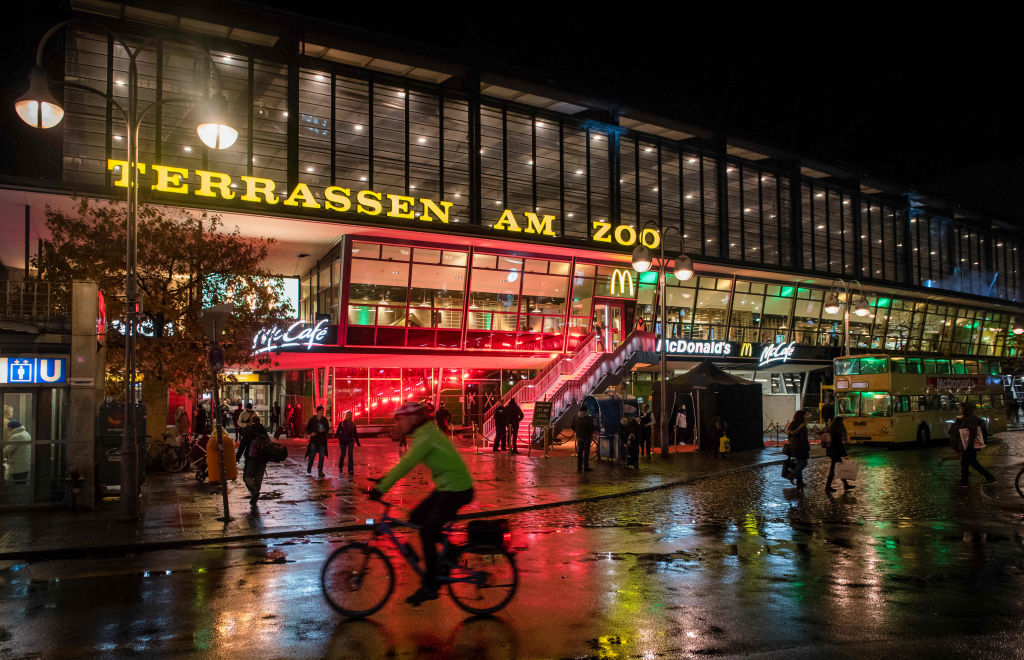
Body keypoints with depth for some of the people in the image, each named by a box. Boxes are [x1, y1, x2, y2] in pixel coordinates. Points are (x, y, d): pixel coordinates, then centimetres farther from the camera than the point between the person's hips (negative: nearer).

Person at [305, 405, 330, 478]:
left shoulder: (324, 419, 6)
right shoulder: (312, 419, -2)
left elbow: (328, 428, 15)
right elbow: (307, 429, 3)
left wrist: (325, 431, -8)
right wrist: (311, 433, -17)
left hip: (322, 440, 2)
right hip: (314, 440, -2)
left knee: (322, 456, -1)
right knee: (312, 455, 2)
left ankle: (320, 471, 5)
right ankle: (309, 467, 29)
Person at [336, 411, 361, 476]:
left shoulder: (353, 424, 7)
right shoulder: (341, 423, 1)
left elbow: (355, 433, 13)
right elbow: (338, 432, -2)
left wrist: (357, 442, 10)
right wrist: (340, 439, -17)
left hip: (351, 441, 1)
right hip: (343, 441, -1)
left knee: (350, 455, -8)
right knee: (343, 455, 3)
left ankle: (350, 471, -8)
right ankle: (340, 468, 29)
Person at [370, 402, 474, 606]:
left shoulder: (426, 436, -19)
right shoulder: (425, 432, 11)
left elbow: (406, 465, -25)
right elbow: (406, 462, 17)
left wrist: (381, 488, -23)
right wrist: (384, 479, 13)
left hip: (455, 491, -10)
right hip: (446, 488, 10)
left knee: (427, 532, -6)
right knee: (416, 518, 12)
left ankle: (429, 587, 4)